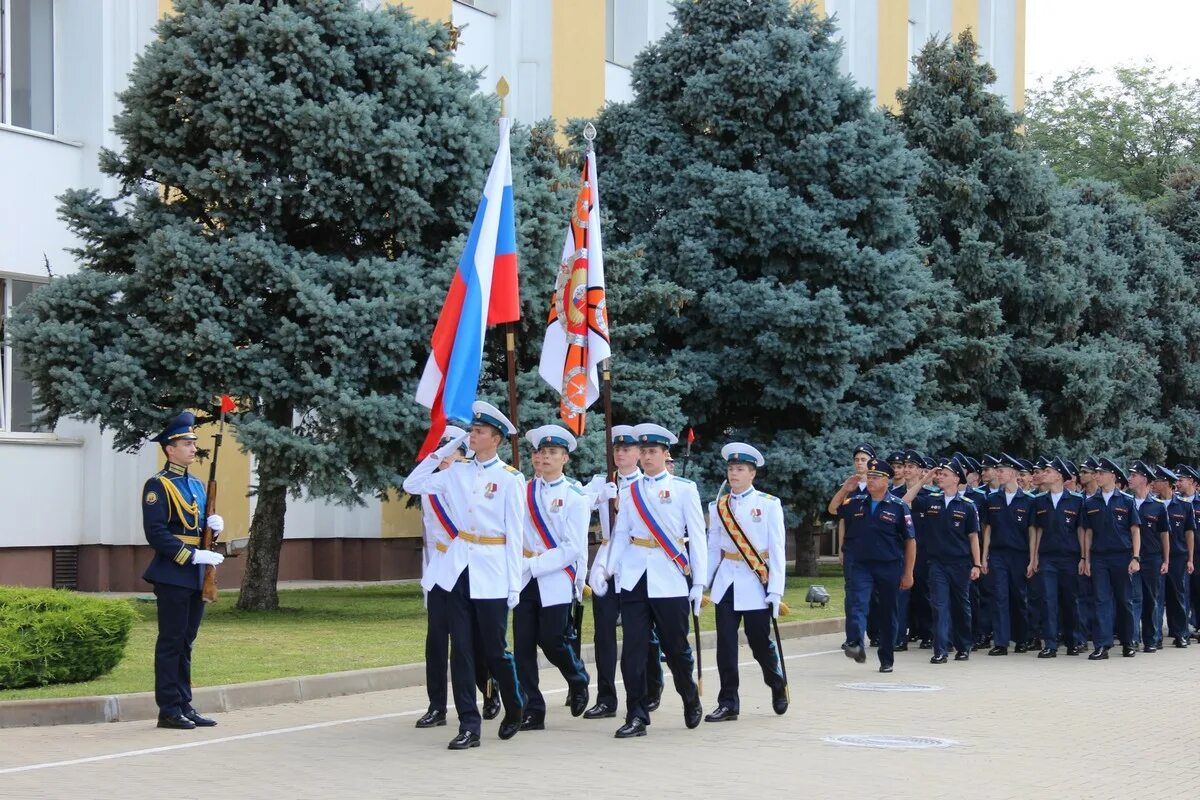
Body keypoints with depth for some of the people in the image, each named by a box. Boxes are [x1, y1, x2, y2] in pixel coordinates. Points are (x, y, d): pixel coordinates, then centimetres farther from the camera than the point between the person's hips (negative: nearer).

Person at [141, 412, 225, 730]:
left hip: (195, 575, 8)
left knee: (185, 642, 11)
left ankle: (185, 706, 16)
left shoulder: (196, 485, 17)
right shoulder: (158, 486, -9)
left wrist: (215, 526, 0)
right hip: (172, 575, -8)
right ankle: (169, 710, 0)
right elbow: (156, 533, -17)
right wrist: (192, 556, -21)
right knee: (171, 642, -4)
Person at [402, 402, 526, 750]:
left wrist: (514, 585, -6)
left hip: (492, 571, -4)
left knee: (493, 649, 3)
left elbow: (515, 535, -4)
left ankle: (515, 708, 28)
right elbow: (412, 485, 9)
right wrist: (442, 451, 4)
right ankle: (468, 726, 2)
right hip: (459, 568, 4)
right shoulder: (457, 472, 7)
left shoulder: (511, 479, -4)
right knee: (461, 649, 0)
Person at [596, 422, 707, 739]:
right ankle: (636, 716, 1)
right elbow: (621, 535, 11)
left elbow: (697, 537, 1)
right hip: (634, 578, 3)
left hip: (670, 579, -3)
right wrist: (609, 569, -3)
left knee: (675, 646, 4)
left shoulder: (684, 489, 3)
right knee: (633, 648, -3)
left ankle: (691, 701, 29)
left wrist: (699, 582, -3)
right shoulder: (628, 492, 13)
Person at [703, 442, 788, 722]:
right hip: (726, 582, 3)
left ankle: (778, 685, 31)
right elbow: (713, 548, 11)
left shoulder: (769, 505, -2)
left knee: (760, 642, 4)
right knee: (726, 645, -1)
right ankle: (728, 703, 4)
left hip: (756, 583, -3)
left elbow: (777, 551, -5)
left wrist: (775, 590, -10)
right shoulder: (718, 507, 8)